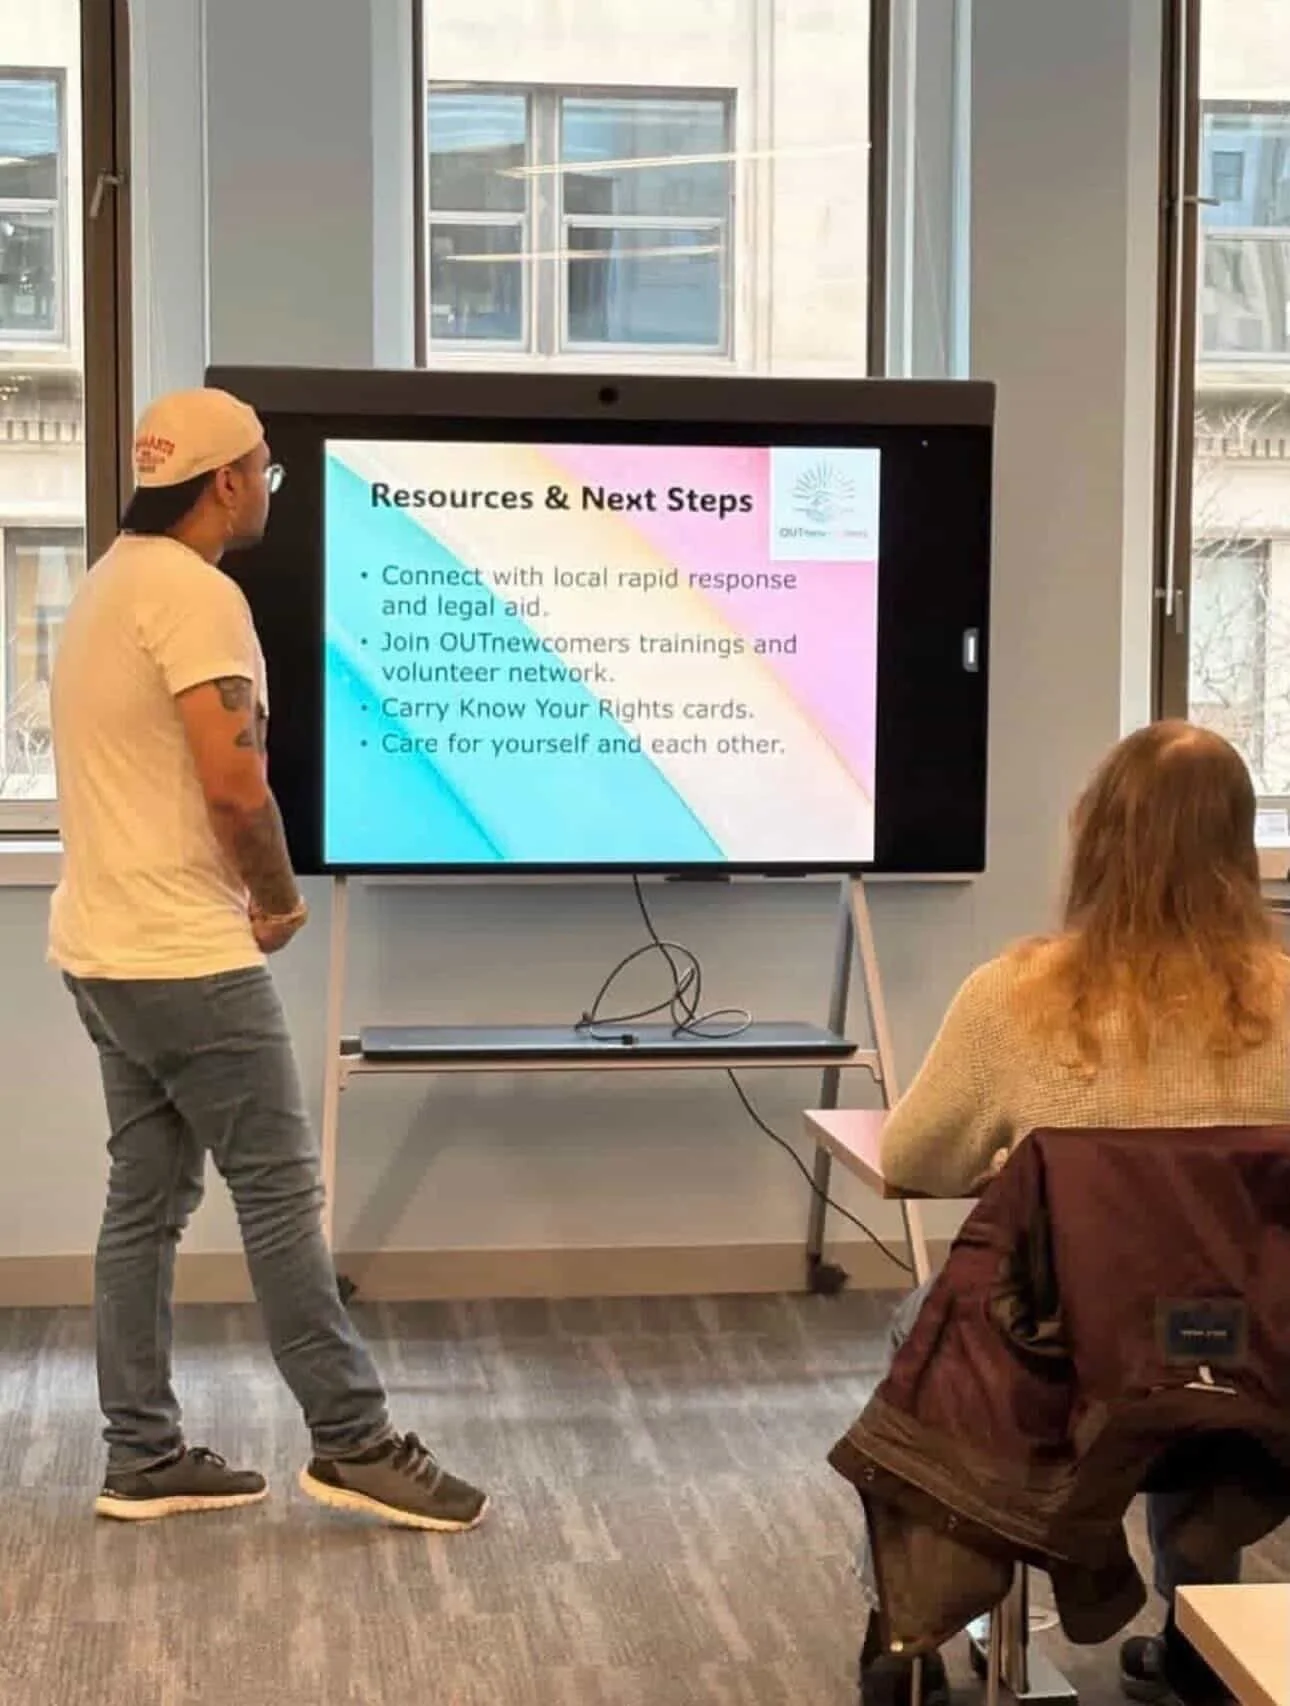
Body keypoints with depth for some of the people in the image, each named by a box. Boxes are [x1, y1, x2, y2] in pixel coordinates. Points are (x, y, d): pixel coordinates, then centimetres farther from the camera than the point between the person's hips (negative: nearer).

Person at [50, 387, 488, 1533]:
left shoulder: (112, 584, 15)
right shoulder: (195, 592, -16)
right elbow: (235, 786, -23)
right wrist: (280, 897, -5)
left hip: (105, 946, 10)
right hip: (185, 955, -10)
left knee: (146, 1200, 12)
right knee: (281, 1191, -3)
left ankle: (144, 1459, 17)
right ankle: (354, 1444, 4)